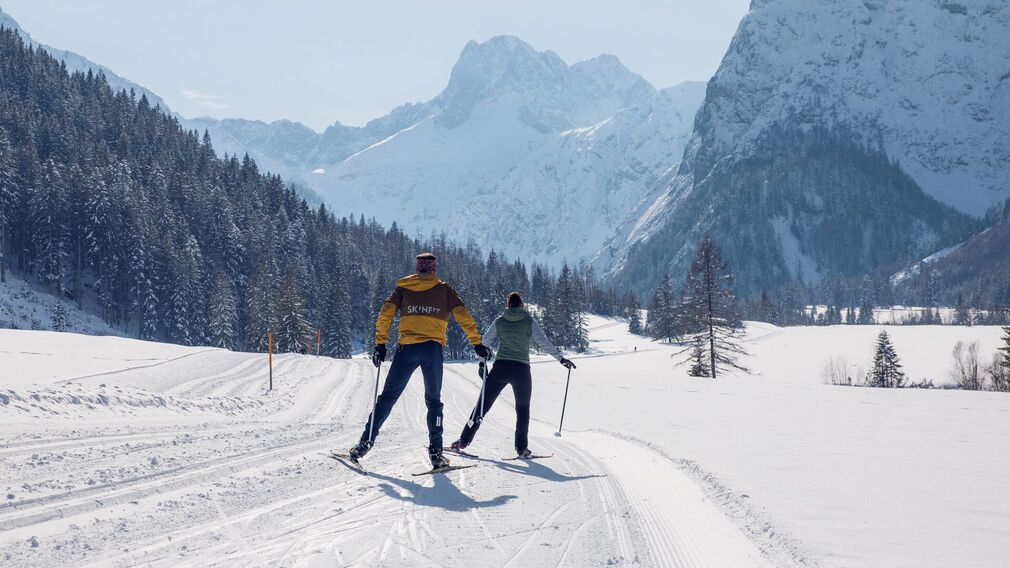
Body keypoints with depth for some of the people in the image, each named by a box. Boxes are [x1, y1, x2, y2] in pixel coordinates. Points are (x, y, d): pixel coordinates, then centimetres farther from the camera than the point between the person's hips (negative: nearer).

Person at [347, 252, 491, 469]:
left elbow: (385, 314, 2)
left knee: (388, 396, 8)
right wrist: (477, 343, 5)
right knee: (433, 401, 9)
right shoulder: (444, 290, 10)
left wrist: (380, 343, 3)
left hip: (407, 348, 0)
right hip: (433, 349, 0)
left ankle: (366, 442, 1)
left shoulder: (402, 287, 12)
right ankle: (435, 452, 0)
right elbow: (463, 316, 3)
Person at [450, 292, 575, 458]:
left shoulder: (499, 321, 7)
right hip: (521, 370, -1)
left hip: (500, 368, 2)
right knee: (523, 409, 14)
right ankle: (522, 448, 7)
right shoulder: (529, 322, 0)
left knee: (483, 405, 8)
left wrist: (482, 363, 21)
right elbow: (544, 343, -5)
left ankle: (464, 441, 6)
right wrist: (561, 358, -2)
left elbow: (486, 342, 10)